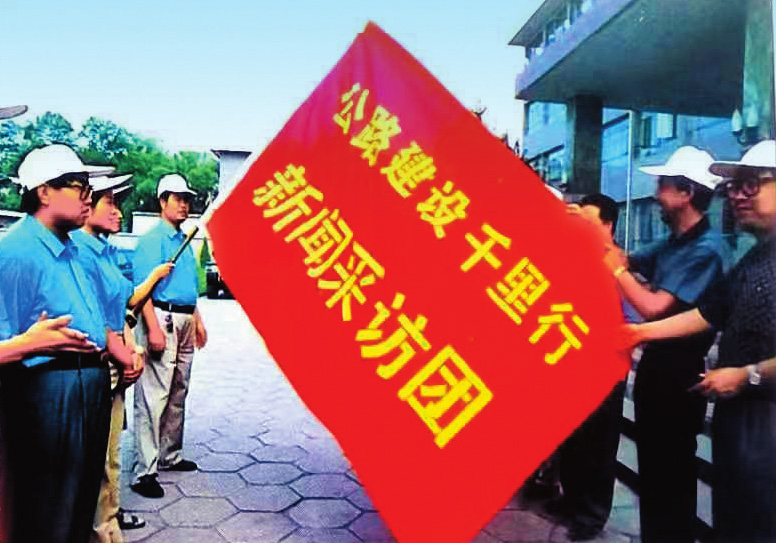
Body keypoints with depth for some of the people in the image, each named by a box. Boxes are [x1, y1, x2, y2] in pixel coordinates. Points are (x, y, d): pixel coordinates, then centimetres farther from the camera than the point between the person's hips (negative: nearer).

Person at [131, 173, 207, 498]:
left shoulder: (184, 241, 18)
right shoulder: (152, 239, -8)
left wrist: (197, 321, 22)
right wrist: (153, 328, -23)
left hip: (185, 321, 9)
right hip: (162, 318, -9)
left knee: (178, 393, 15)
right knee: (153, 395, -8)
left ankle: (169, 456, 28)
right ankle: (144, 471, -2)